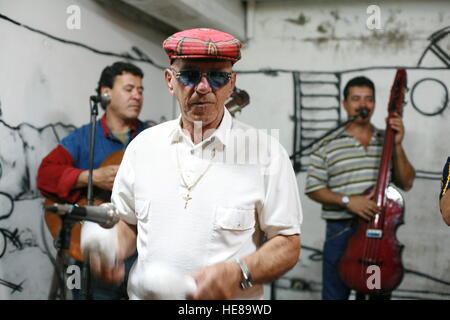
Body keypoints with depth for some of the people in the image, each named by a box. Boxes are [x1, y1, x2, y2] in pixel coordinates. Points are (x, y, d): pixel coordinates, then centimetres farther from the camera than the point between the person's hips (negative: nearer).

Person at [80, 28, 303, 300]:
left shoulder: (266, 152, -10)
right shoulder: (142, 146, 0)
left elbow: (288, 246, -10)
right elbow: (128, 223, 9)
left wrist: (237, 274, -26)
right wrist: (115, 249, -11)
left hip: (232, 304, -3)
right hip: (146, 293, 3)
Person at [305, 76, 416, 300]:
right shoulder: (327, 146, 0)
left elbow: (406, 183, 4)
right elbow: (313, 189, -1)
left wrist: (397, 147, -8)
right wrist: (346, 200, -15)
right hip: (341, 232, -3)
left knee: (380, 294, 12)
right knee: (335, 294, 3)